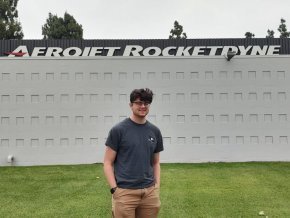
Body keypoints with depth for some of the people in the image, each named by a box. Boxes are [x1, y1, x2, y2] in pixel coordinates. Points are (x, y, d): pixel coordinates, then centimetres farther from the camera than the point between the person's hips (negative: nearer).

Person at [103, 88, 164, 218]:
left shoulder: (155, 131, 9)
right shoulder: (118, 130, -5)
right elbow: (108, 163, -4)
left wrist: (157, 187, 6)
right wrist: (114, 189, -12)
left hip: (149, 192, 5)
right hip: (125, 192, -4)